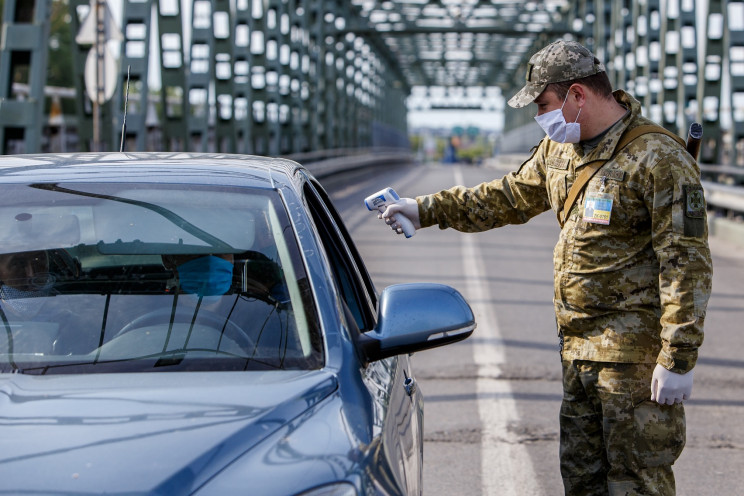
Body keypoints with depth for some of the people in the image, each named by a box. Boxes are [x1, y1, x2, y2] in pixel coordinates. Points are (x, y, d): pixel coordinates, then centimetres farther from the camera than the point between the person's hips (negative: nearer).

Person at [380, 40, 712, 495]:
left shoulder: (658, 159, -16)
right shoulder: (560, 149, 10)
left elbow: (687, 262, -18)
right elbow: (509, 198, 27)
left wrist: (679, 357, -21)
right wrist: (428, 210, 24)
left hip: (636, 353, -8)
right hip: (580, 350, 8)